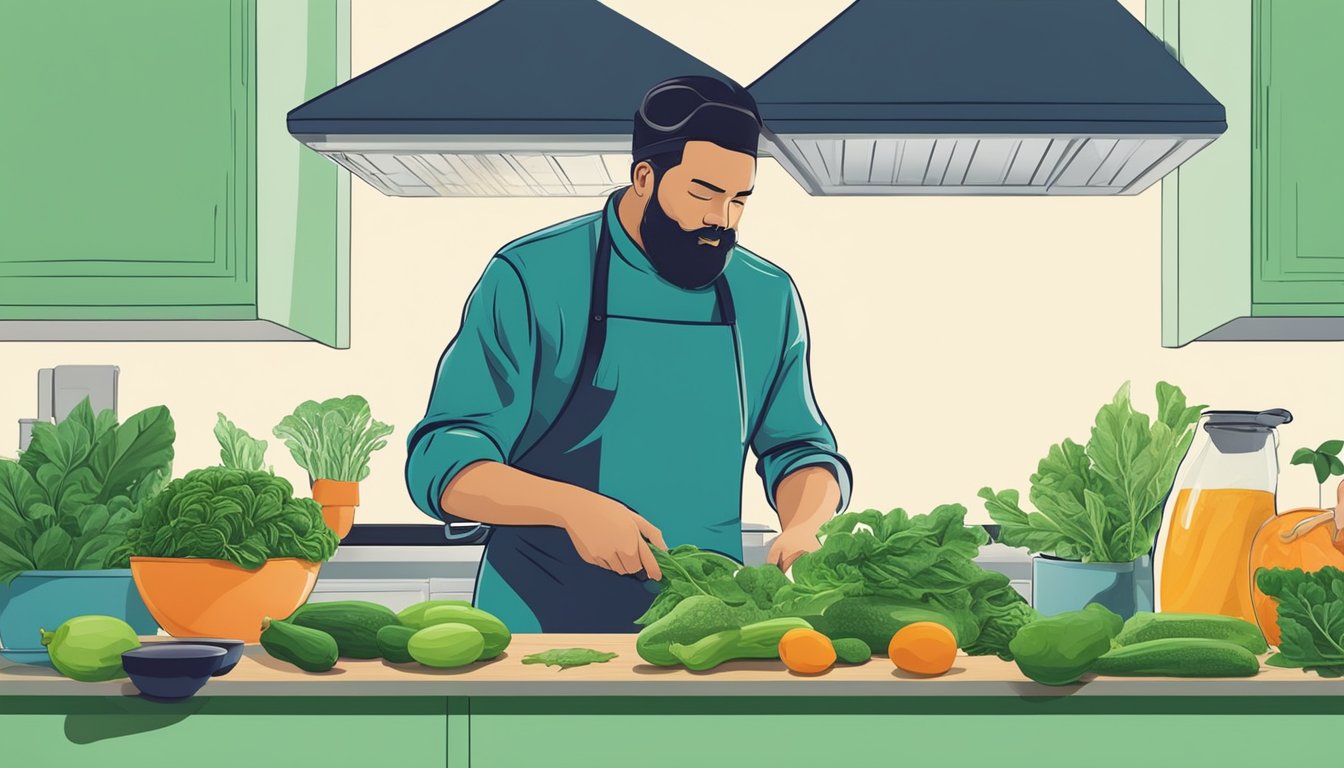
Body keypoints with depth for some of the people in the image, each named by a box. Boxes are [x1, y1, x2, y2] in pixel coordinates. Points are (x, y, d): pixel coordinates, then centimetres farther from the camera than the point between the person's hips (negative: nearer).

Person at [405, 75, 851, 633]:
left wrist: (804, 526, -1)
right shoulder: (531, 279, -2)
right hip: (543, 623, -3)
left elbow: (798, 447, 22)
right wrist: (571, 507, -22)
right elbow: (442, 461, -6)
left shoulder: (768, 299, 11)